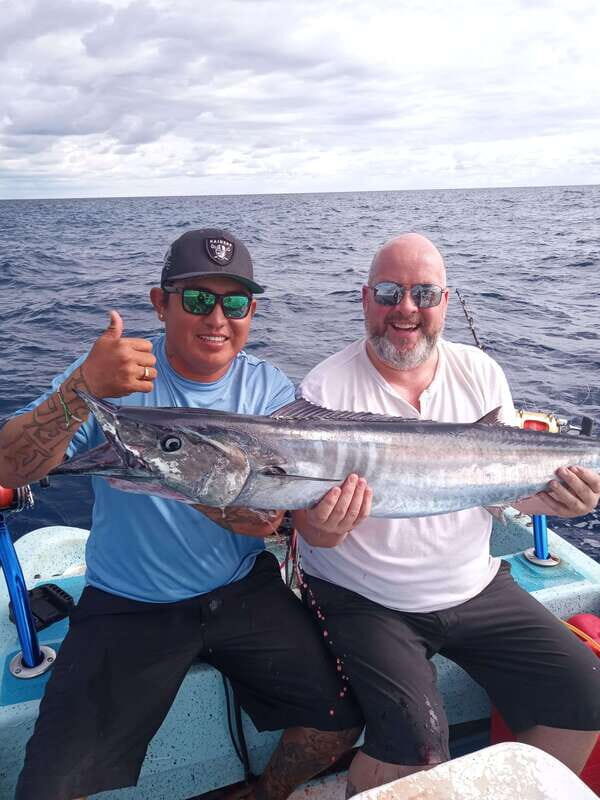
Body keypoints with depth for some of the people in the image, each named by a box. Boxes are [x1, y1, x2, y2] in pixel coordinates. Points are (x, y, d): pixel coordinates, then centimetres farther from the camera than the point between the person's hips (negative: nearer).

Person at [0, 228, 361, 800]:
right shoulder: (116, 372, -11)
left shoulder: (270, 391, -4)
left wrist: (267, 519, -30)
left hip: (244, 593, 2)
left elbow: (290, 518, -6)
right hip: (126, 605, -1)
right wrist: (84, 389, -37)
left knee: (339, 724, -3)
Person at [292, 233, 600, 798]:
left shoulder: (480, 373, 1)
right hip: (366, 602, -4)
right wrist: (326, 525, -32)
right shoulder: (325, 389, -11)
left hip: (478, 587, 5)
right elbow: (311, 530, -9)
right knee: (418, 740, -21)